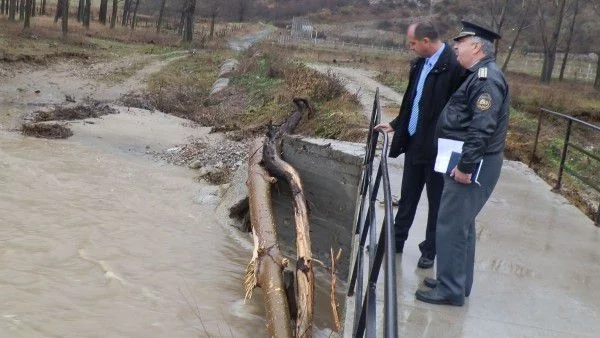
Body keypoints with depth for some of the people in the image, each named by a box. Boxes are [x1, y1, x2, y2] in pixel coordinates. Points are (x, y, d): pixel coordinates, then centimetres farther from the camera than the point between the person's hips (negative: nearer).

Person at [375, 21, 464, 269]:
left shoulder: (453, 65, -19)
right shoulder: (419, 63, 7)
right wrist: (395, 125, 19)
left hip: (436, 147, -7)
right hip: (414, 142, 8)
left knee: (436, 201, 9)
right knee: (407, 197, 18)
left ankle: (430, 250, 22)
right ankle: (396, 241, 32)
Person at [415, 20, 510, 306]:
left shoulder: (487, 79, -18)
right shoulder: (477, 76, 15)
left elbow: (482, 129, -26)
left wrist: (466, 166, -25)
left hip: (473, 166, -11)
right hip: (466, 162, 11)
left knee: (451, 225, -5)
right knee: (461, 224, 17)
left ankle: (450, 290, 5)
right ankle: (458, 282, 29)